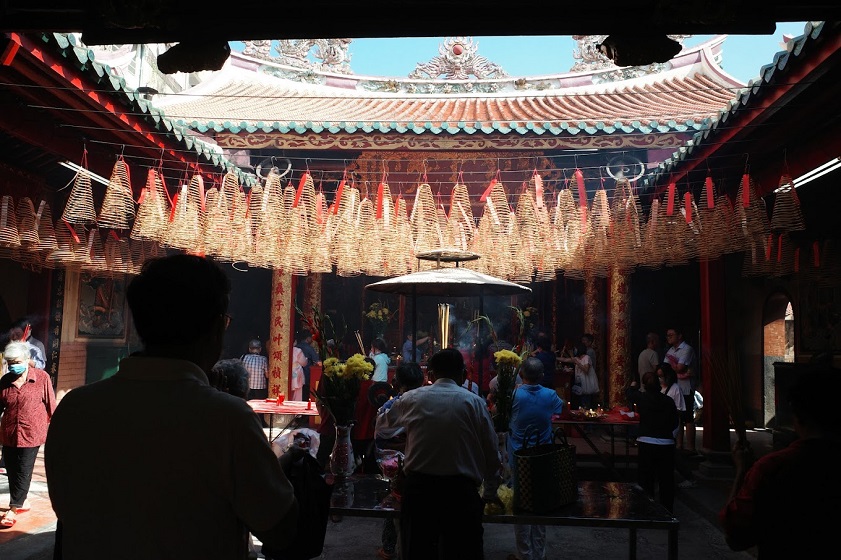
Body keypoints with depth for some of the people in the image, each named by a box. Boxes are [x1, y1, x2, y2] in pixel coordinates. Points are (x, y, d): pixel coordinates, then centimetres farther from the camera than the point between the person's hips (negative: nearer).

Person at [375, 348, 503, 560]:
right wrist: (490, 492, 16)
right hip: (460, 489, -1)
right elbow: (491, 451, 3)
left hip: (419, 487, 2)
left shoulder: (412, 398, 5)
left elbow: (381, 425, 22)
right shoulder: (474, 402, 0)